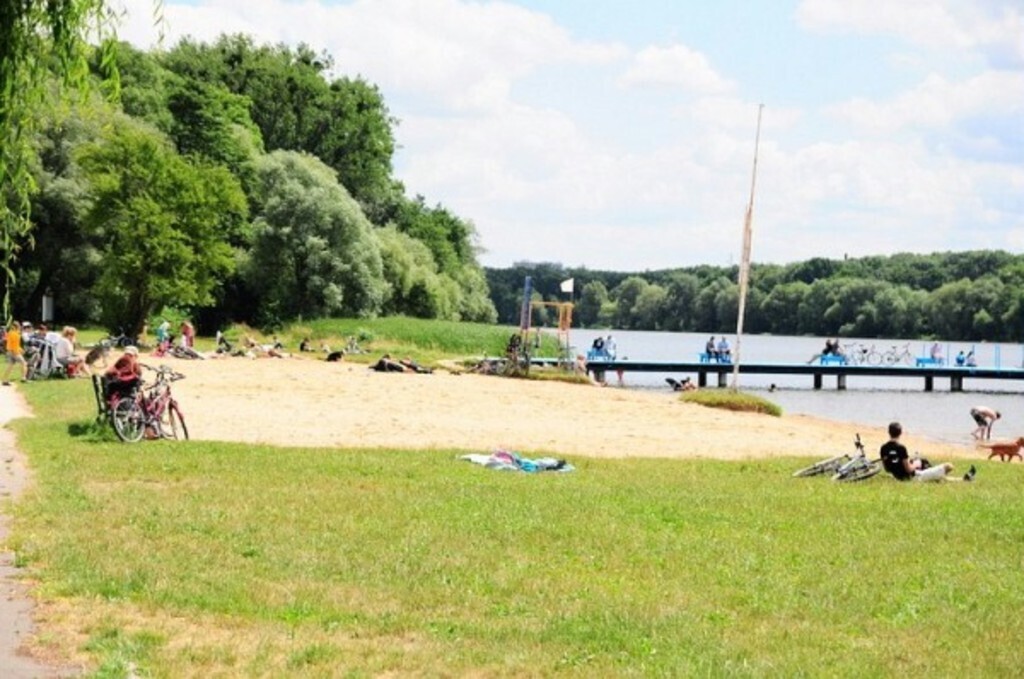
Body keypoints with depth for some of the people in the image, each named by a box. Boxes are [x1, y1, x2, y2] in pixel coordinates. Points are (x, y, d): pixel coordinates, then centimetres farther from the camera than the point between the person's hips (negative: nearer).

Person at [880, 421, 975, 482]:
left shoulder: (883, 449, -4)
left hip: (899, 477, 8)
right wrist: (915, 464, 0)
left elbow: (887, 468, 7)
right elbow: (909, 469, -22)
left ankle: (965, 478, 46)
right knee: (949, 466, -1)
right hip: (914, 477, -8)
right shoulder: (901, 448, -25)